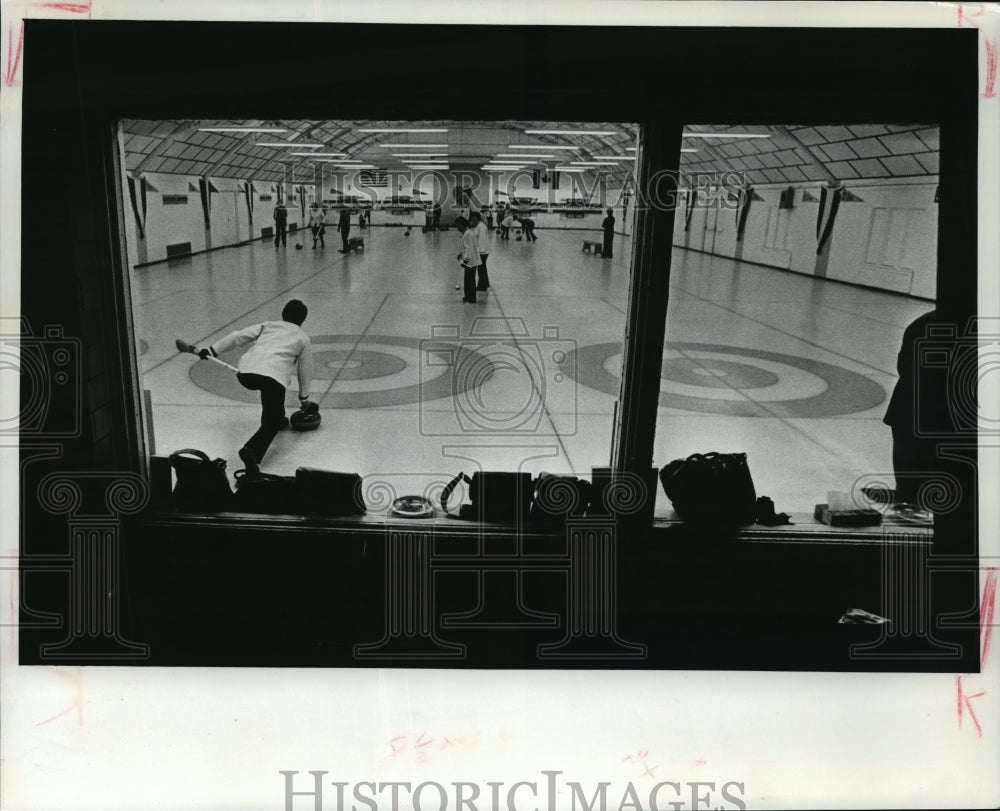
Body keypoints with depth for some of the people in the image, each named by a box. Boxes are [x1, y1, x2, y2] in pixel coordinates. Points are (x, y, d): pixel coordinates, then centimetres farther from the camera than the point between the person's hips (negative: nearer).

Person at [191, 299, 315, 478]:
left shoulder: (268, 325, 30)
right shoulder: (303, 337, 25)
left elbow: (238, 336, 19)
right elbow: (305, 371, 31)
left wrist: (212, 351, 21)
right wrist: (304, 400, 42)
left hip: (245, 372, 4)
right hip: (273, 375, -4)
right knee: (271, 424, -2)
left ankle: (277, 418, 45)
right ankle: (251, 450, -30)